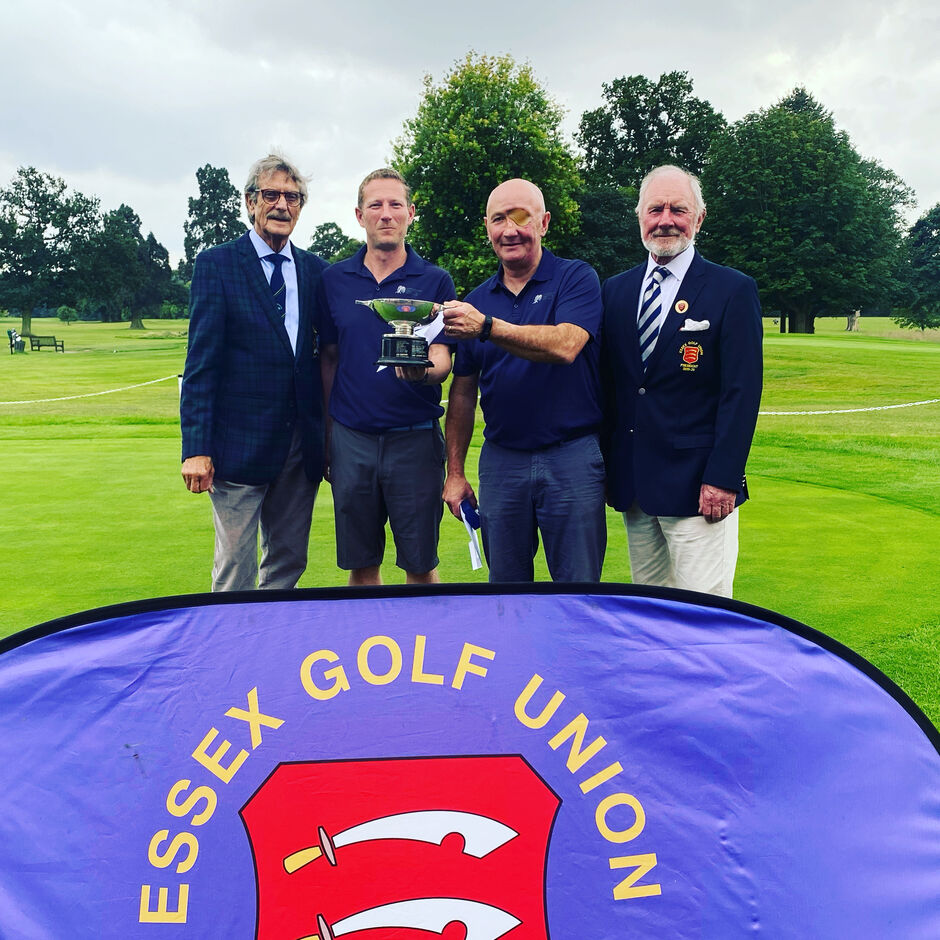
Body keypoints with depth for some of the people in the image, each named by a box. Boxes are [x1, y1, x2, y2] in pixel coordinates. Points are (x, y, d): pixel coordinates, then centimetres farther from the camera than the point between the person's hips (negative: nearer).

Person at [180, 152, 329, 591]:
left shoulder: (315, 270, 10)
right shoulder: (216, 264, -1)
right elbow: (201, 361, -6)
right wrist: (196, 448, -12)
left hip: (302, 444, 4)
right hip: (239, 443, -4)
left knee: (288, 565, 14)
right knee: (234, 575, 3)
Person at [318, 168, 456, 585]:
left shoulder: (435, 281, 2)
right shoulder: (334, 279, 8)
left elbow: (442, 358, -5)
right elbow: (329, 359, 12)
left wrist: (423, 371, -29)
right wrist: (326, 437, 9)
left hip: (415, 438, -2)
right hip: (351, 438, 2)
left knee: (420, 564, 5)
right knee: (360, 564, 10)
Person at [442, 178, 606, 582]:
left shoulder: (576, 278, -2)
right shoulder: (475, 301, 10)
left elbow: (565, 346, -21)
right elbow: (462, 394, 13)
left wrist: (487, 327, -30)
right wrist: (455, 472, 9)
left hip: (572, 458, -4)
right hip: (500, 460, 4)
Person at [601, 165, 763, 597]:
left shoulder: (733, 290, -4)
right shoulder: (615, 290, 11)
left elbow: (741, 393, -9)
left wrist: (722, 478, -16)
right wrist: (605, 466, 8)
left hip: (697, 488, -5)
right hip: (632, 487, 5)